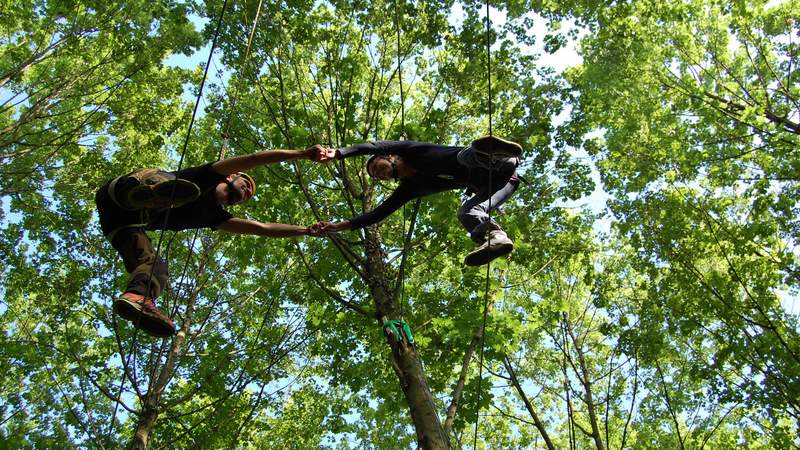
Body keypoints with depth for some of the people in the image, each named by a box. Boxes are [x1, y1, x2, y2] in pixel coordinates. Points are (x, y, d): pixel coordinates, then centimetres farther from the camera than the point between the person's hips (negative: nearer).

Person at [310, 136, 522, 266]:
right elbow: (379, 213, 17)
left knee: (465, 155, -33)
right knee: (466, 213, -24)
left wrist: (338, 153, -18)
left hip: (500, 170, -5)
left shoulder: (414, 153, 3)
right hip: (487, 188, 5)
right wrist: (340, 225, 13)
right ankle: (495, 237, -54)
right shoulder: (409, 188, 18)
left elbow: (378, 146, -10)